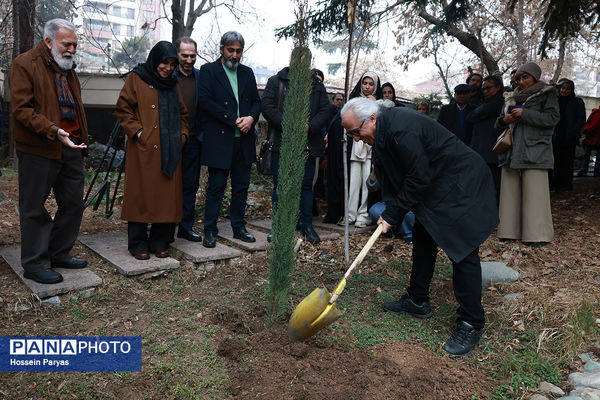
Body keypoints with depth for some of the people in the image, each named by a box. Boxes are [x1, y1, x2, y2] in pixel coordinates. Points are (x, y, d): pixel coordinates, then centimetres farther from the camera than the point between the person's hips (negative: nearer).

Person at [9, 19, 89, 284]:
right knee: (34, 208, 2)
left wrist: (81, 139, 19)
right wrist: (54, 131, -26)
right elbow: (21, 109, -15)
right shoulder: (24, 65, -7)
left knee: (73, 203, 12)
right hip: (38, 150, -8)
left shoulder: (67, 67, 18)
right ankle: (35, 264, 14)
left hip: (71, 147, 8)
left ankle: (59, 253, 28)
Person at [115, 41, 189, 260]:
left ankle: (160, 241, 15)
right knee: (141, 194, -2)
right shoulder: (136, 79, 4)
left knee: (167, 195, 4)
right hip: (144, 149, -4)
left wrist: (183, 134, 8)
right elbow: (122, 109, -1)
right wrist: (137, 131, -11)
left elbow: (182, 113, 23)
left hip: (170, 150, 5)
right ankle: (138, 244, 8)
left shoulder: (173, 84, 18)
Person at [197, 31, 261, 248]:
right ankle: (210, 231, 11)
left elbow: (256, 101, 14)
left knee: (241, 186, 10)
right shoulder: (208, 70, 0)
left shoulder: (247, 73, 16)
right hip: (218, 139, -5)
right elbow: (204, 101, -11)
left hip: (244, 140, 5)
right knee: (216, 186, 0)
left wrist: (251, 118, -8)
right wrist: (233, 120, -15)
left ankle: (238, 227, 22)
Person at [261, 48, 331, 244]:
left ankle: (306, 224, 20)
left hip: (308, 145, 2)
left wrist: (309, 126, -12)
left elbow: (325, 111, 6)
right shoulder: (276, 82, 6)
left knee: (306, 186, 8)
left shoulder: (317, 85, 13)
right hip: (282, 143, -2)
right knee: (280, 185, 3)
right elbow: (267, 107, -4)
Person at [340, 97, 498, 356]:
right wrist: (390, 212, -4)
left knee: (463, 250, -10)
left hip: (460, 185, -11)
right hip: (435, 185, 11)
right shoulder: (386, 128, 3)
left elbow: (418, 178, -24)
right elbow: (394, 176, 7)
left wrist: (393, 215, -15)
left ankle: (471, 324, 1)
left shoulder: (401, 130, -28)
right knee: (423, 239, 15)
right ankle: (417, 301, 29)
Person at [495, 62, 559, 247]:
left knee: (534, 192, -8)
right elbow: (499, 123, 24)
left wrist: (525, 114, -13)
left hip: (534, 151, -5)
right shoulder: (512, 97, 21)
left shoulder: (547, 94, 6)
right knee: (510, 190, 2)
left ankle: (537, 234, -3)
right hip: (511, 150, 5)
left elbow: (553, 118, -6)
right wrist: (504, 120, 0)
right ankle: (511, 231, 8)